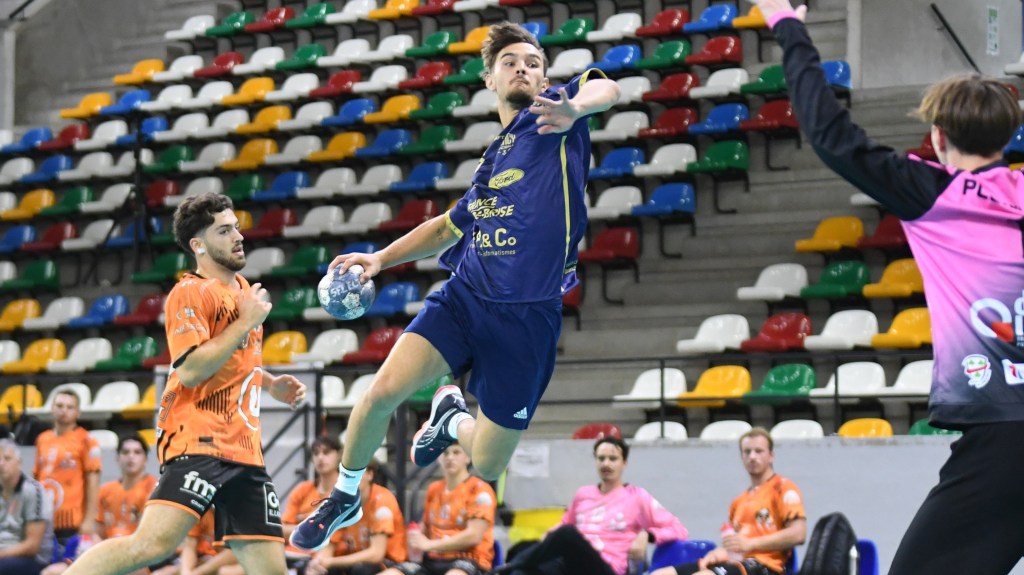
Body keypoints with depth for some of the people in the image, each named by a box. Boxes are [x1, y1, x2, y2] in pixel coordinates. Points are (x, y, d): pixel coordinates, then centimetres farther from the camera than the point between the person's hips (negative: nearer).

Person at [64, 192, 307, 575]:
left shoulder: (242, 289, 21)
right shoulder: (190, 292, -6)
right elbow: (190, 370, -19)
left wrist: (270, 385, 19)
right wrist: (246, 322, -13)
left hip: (243, 445, 9)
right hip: (199, 437, -8)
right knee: (154, 543, -29)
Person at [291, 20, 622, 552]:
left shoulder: (549, 118, 0)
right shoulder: (493, 158, 17)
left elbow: (604, 88, -23)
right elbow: (450, 227, 34)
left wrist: (575, 107, -46)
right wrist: (381, 258, 25)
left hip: (527, 318, -4)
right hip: (464, 297, 5)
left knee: (487, 468, 0)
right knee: (383, 390, -18)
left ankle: (452, 418, 36)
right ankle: (344, 498, 8)